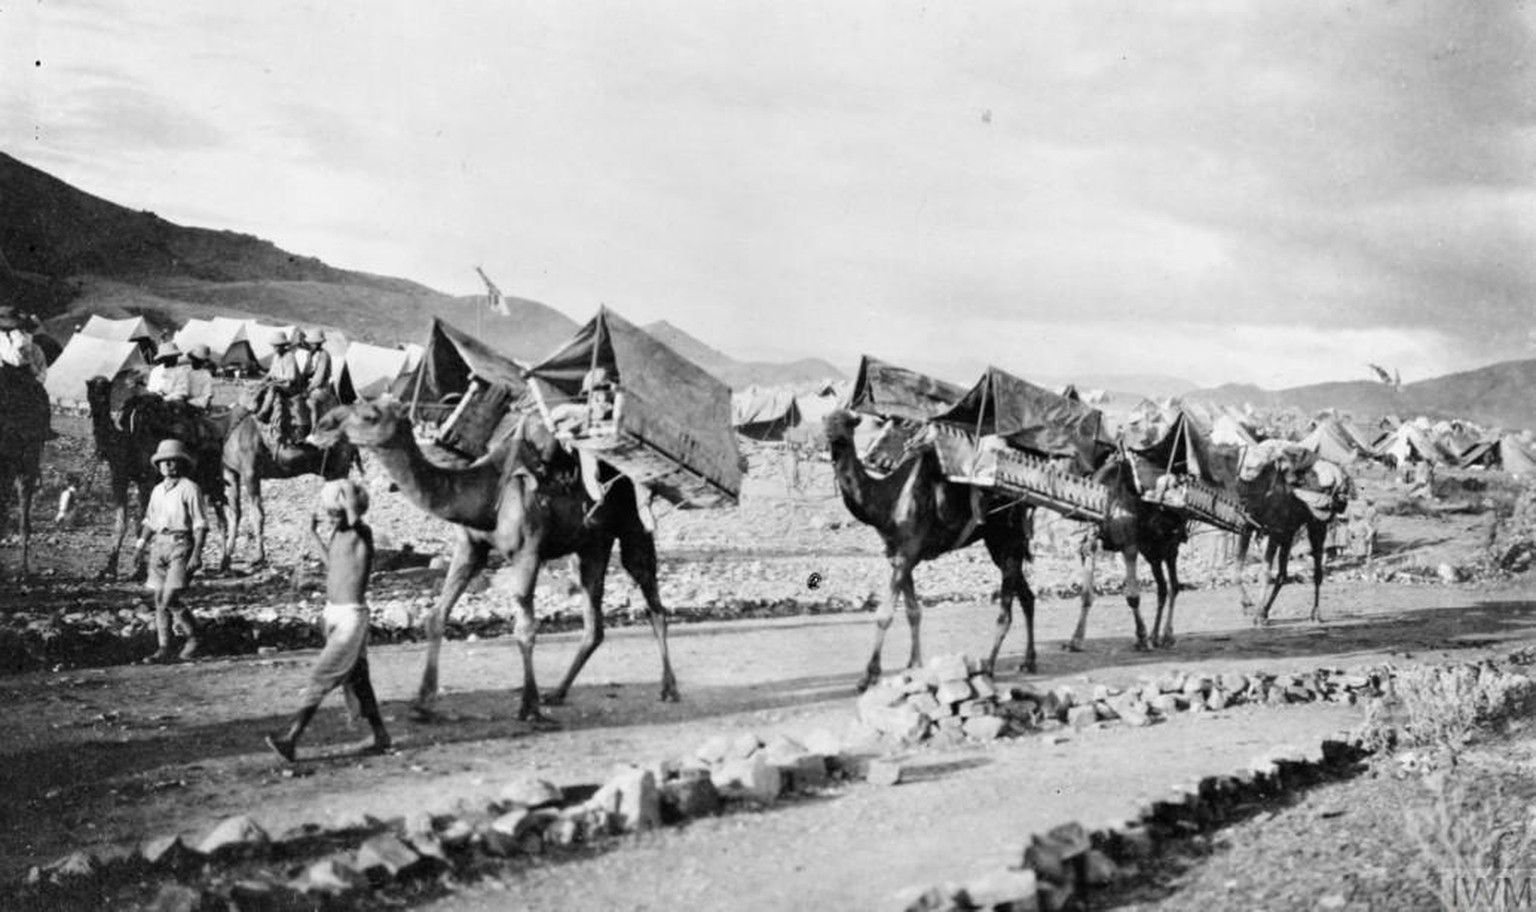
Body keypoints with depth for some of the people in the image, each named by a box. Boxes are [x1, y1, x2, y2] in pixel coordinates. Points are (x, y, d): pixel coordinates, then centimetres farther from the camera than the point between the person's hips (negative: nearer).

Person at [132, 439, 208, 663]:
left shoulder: (190, 489, -6)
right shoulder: (157, 491, 15)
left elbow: (200, 524, -9)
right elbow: (150, 521, 24)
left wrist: (197, 554, -15)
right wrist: (140, 546, 14)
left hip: (181, 545, -7)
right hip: (160, 544, 7)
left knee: (169, 599, -14)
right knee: (159, 599, 4)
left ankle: (192, 636, 5)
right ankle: (164, 649, 9)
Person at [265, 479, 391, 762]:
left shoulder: (361, 534, -16)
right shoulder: (338, 532, 8)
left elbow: (353, 508, -38)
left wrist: (346, 489, -22)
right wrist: (313, 534, 21)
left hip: (351, 616, -9)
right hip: (333, 613, 9)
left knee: (321, 677, -10)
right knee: (355, 677, 14)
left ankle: (292, 737, -11)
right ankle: (380, 736, 23)